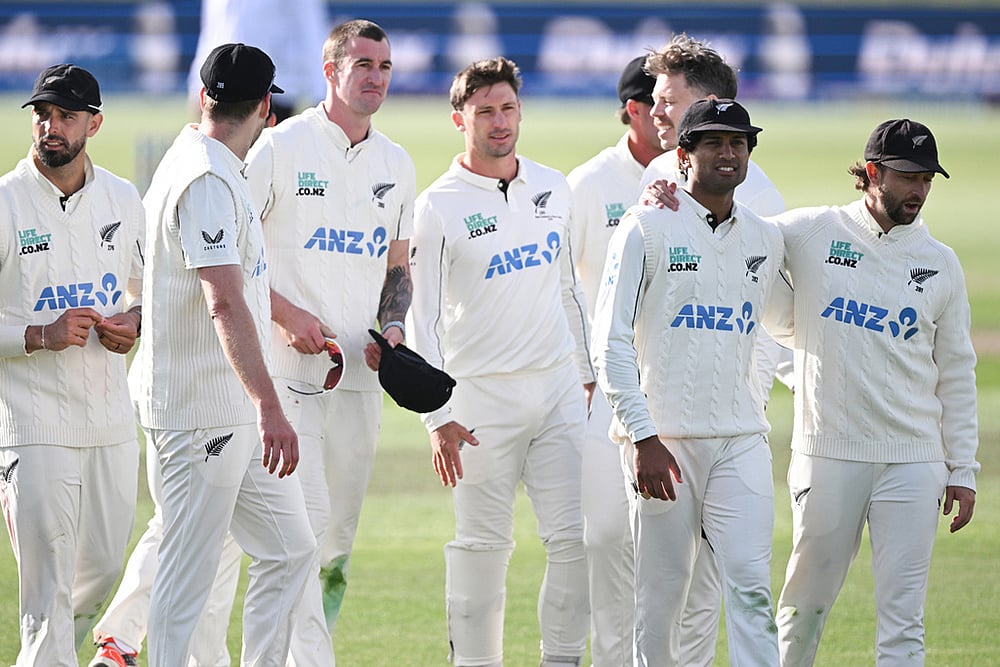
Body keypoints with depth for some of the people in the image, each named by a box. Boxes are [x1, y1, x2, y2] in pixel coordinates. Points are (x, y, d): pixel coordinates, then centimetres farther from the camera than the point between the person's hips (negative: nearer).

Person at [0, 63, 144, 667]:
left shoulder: (123, 199, 7)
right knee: (49, 586, -8)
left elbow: (149, 287, 21)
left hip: (112, 418, 6)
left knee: (102, 569, 14)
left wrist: (135, 322, -2)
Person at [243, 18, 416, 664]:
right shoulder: (280, 147, -5)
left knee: (339, 538, 8)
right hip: (289, 369, -6)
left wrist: (393, 326, 4)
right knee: (304, 525, -15)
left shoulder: (397, 164, 14)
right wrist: (286, 314, -14)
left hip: (359, 371, 6)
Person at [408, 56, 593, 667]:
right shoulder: (439, 207, -6)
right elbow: (424, 318, -8)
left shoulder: (554, 189, 9)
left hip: (559, 387, 4)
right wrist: (438, 416, -16)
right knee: (484, 544, -1)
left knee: (574, 537, -1)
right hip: (482, 393, -4)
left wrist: (590, 374, 19)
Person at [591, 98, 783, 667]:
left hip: (742, 439, 3)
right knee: (662, 590, 0)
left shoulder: (766, 239, 12)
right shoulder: (648, 227, -2)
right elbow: (611, 339, -6)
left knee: (750, 586, -8)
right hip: (664, 438, -3)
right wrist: (643, 436, -13)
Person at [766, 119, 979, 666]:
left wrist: (962, 470, 8)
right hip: (828, 454, -1)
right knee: (807, 600, 7)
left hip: (912, 463, 1)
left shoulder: (940, 265, 9)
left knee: (903, 619, -3)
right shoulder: (810, 233, 2)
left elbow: (957, 374, 12)